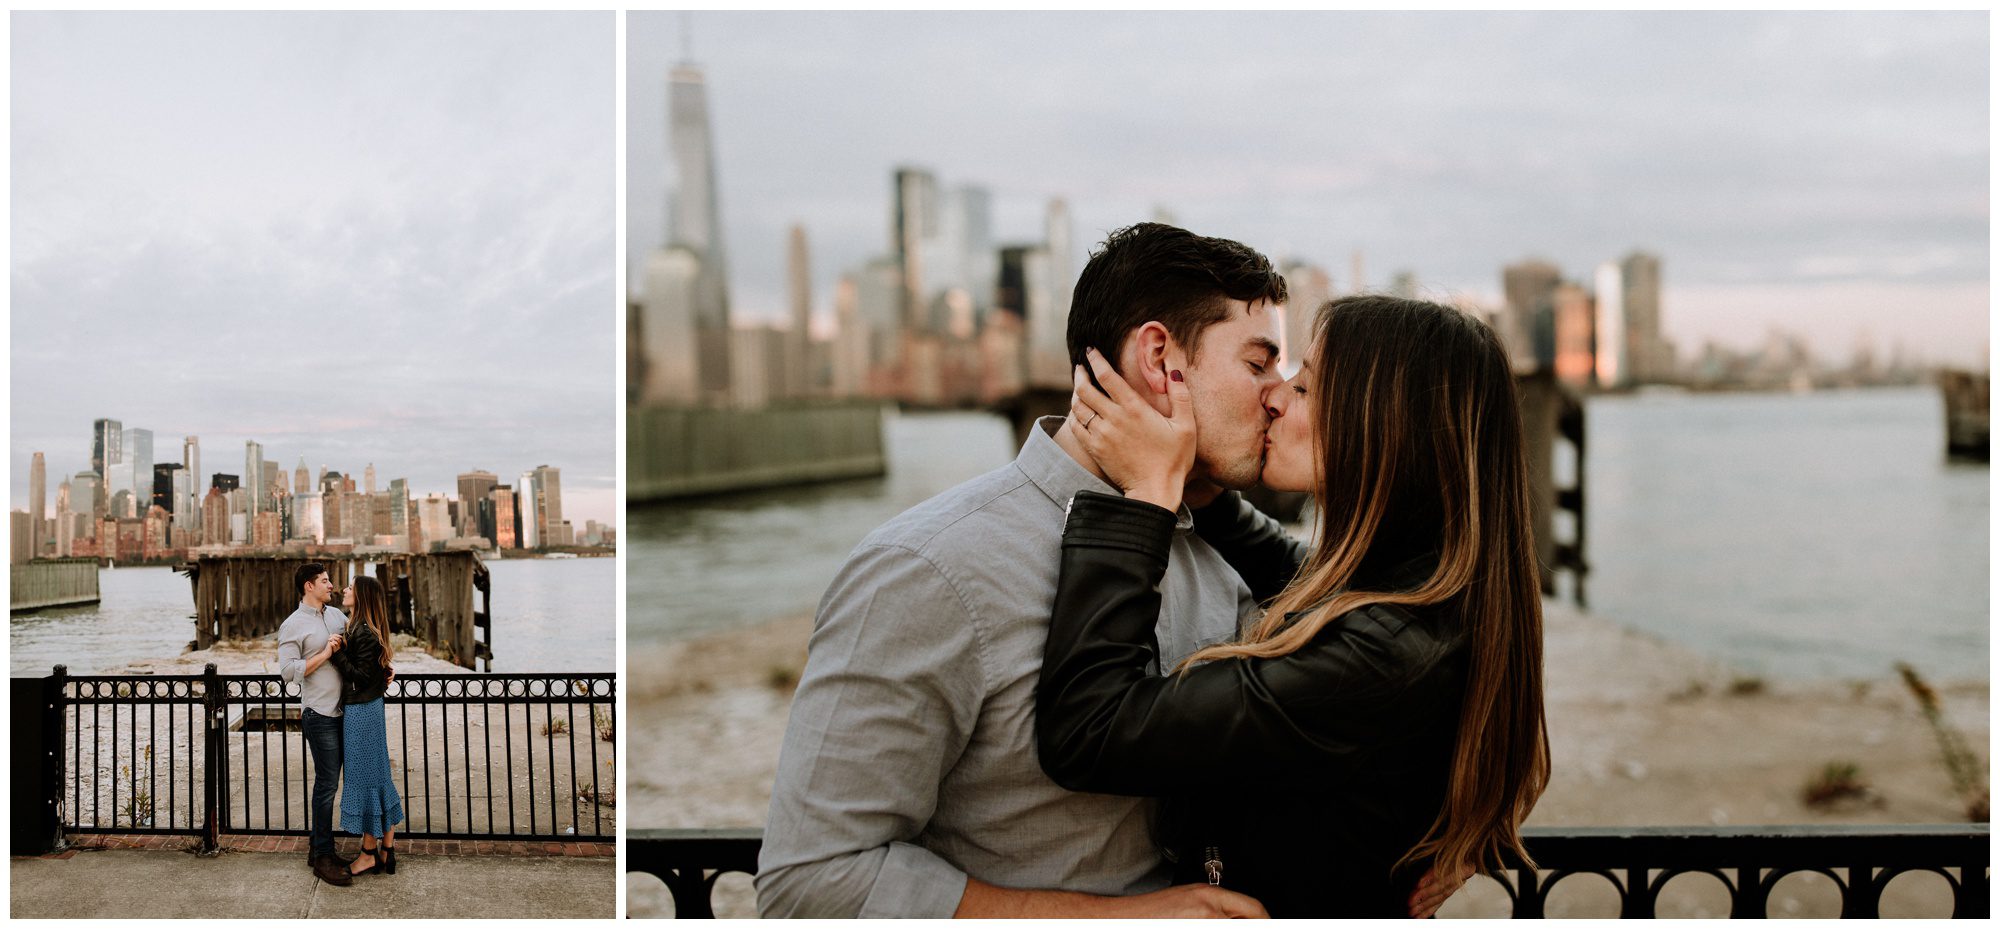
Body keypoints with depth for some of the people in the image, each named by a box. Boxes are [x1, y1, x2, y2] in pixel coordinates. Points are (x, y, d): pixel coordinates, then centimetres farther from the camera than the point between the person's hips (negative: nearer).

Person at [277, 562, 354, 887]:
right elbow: (288, 671, -14)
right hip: (319, 714, -7)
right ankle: (323, 858, 0)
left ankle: (317, 847, 23)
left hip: (341, 711, 7)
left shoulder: (335, 615, 13)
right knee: (327, 783, -6)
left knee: (328, 781, 13)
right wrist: (325, 654, -17)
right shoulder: (293, 625, -7)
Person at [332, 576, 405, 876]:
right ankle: (387, 849, 19)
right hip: (369, 709, 10)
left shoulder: (364, 633, -18)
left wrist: (337, 652, -20)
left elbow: (361, 677, -21)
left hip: (362, 713, -10)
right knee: (377, 777, 13)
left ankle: (369, 854, 7)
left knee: (364, 778, -1)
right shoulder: (358, 628, 12)